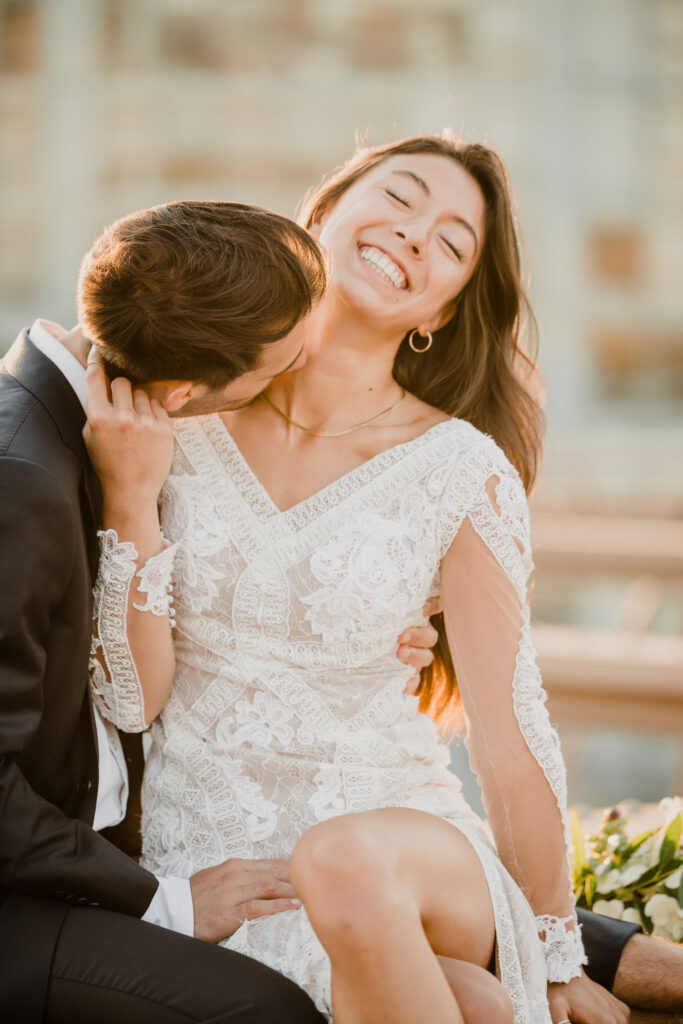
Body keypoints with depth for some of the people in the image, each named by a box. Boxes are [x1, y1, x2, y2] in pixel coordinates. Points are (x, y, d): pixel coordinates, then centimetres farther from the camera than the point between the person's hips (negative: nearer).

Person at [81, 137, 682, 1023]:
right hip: (201, 841, 0)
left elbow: (511, 739, -1)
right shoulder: (173, 409, -2)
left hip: (390, 823, 1)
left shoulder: (459, 471, -8)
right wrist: (130, 500, -14)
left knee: (349, 862, -36)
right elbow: (135, 699, -2)